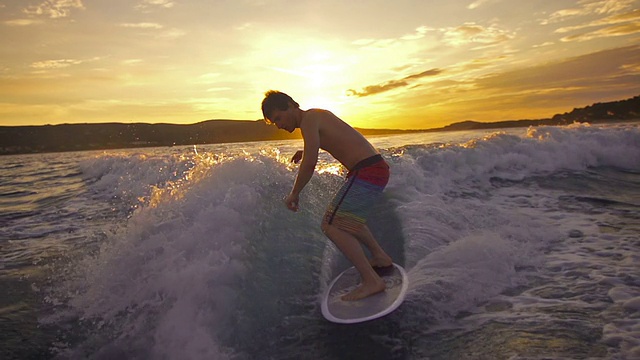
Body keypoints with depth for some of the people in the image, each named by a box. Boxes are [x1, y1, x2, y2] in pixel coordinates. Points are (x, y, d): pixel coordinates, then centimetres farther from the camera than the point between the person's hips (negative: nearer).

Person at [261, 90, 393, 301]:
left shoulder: (308, 119, -10)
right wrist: (308, 150, 30)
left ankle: (372, 281, -12)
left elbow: (310, 164, -19)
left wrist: (294, 194, -6)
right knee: (348, 217, 28)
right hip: (378, 167, 10)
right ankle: (380, 256, 31)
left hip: (366, 172, -10)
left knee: (332, 226, -11)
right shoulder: (318, 115, 20)